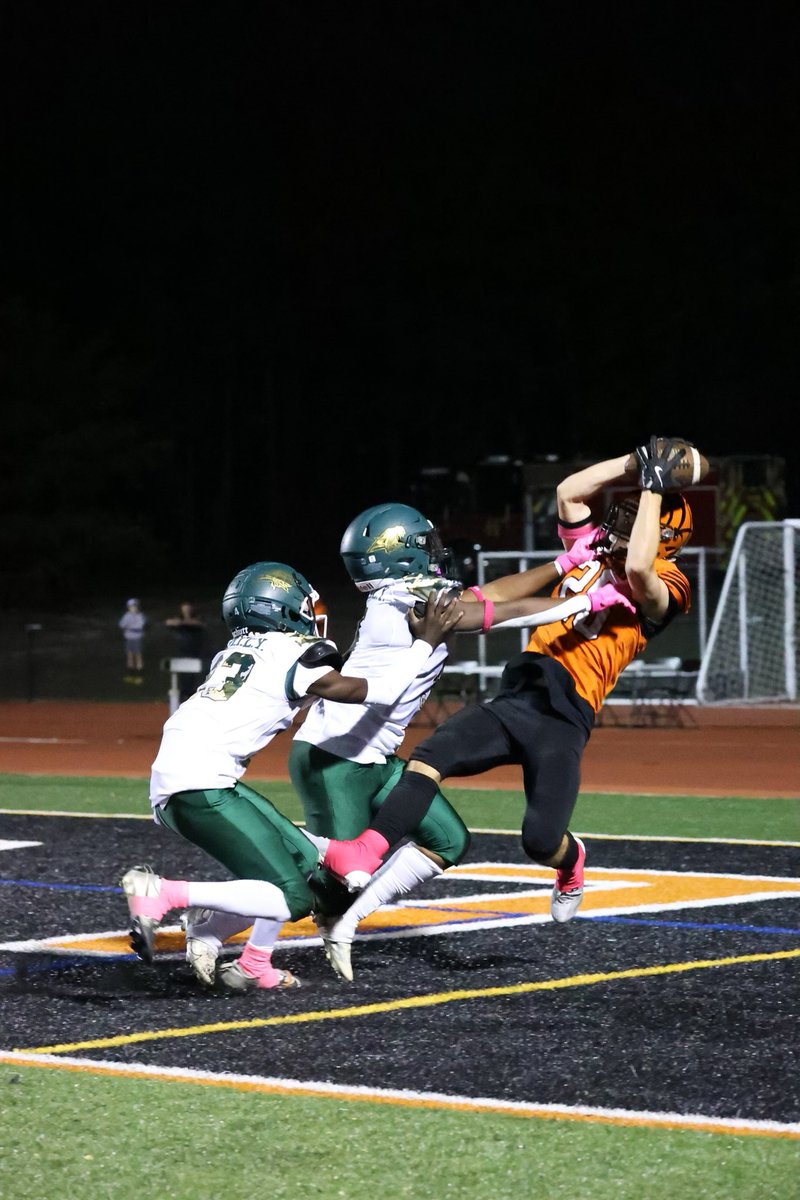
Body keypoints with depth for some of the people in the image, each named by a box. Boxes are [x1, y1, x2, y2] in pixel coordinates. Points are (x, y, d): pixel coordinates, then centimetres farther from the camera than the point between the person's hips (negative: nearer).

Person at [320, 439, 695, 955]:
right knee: (428, 759, -18)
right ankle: (365, 855, -31)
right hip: (515, 696, 6)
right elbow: (569, 491, 17)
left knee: (542, 840, -14)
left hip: (564, 718, -6)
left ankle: (571, 863, 24)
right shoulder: (595, 548, 20)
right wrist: (641, 462, 14)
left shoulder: (664, 587, 0)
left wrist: (654, 486, -12)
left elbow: (639, 567, -21)